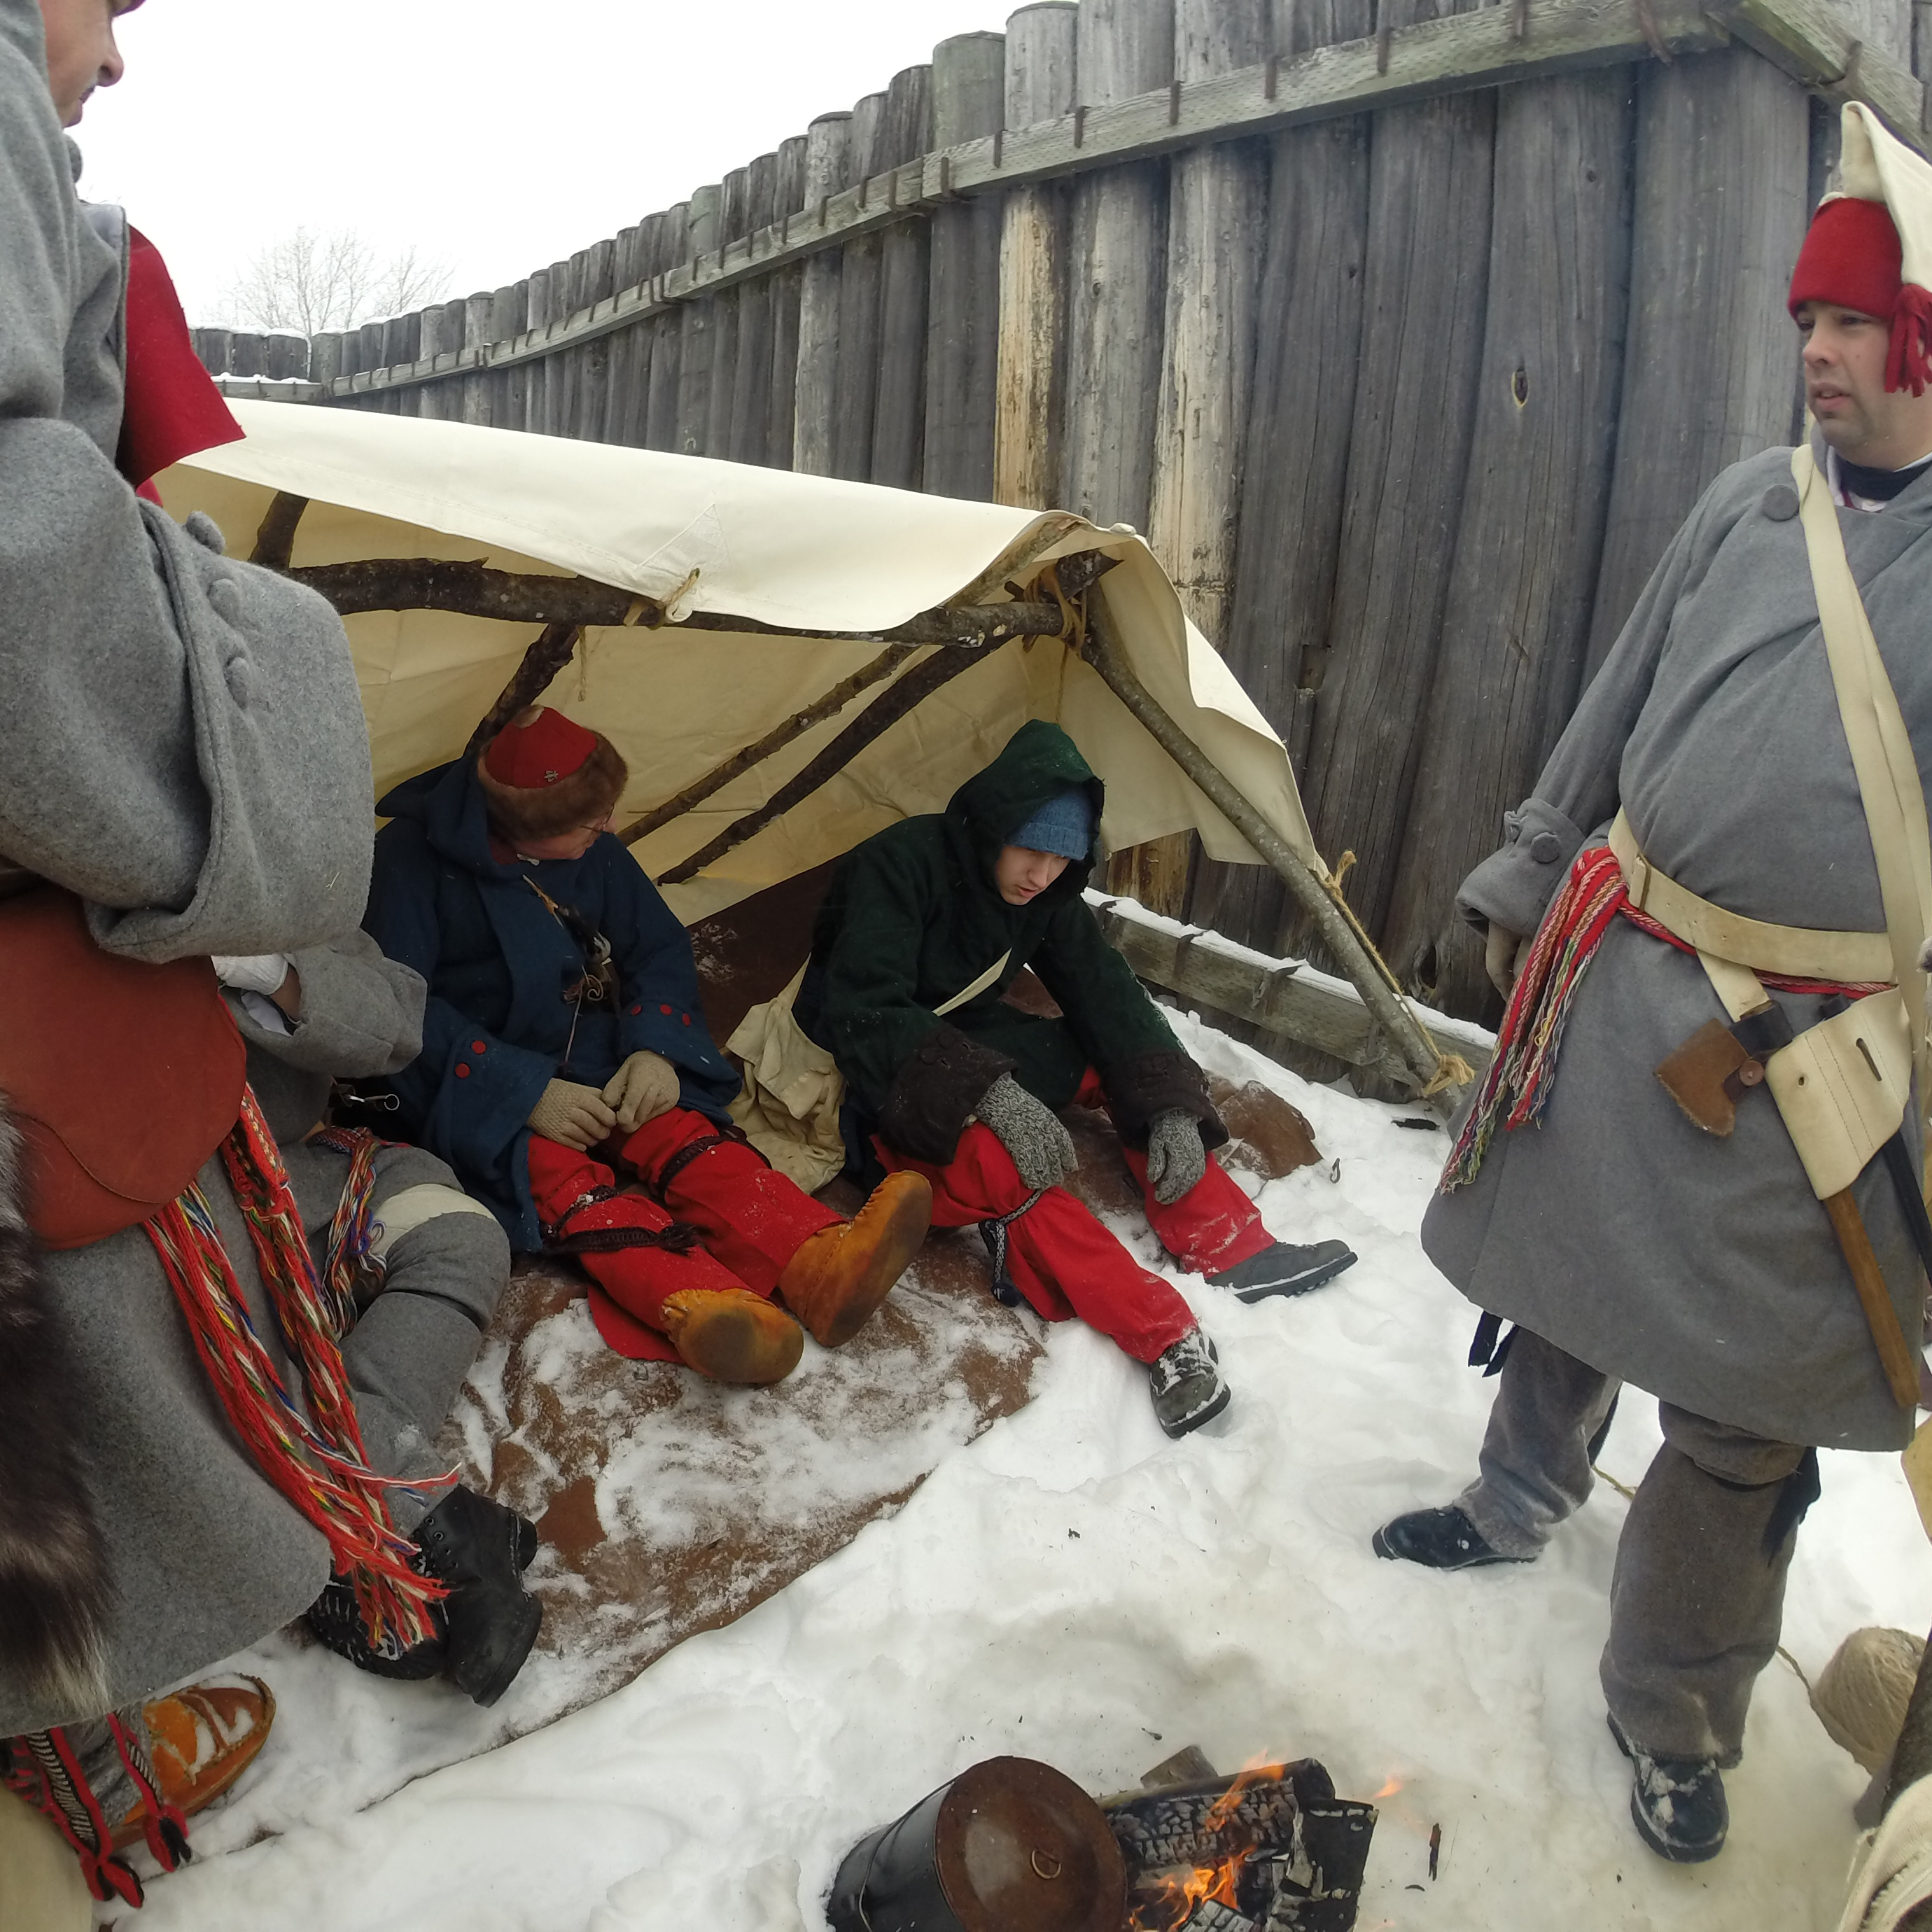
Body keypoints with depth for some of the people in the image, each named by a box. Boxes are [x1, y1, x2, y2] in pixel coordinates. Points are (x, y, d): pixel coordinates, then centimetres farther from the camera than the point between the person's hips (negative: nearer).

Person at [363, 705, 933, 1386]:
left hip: (596, 1069, 4)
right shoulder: (414, 858, -10)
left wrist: (656, 1049, -12)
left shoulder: (594, 853, 5)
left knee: (680, 1133, -27)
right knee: (563, 1176, -35)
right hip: (481, 1090, -4)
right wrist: (525, 1091, -23)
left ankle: (819, 1262, -52)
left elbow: (660, 951, 9)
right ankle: (695, 1304, -60)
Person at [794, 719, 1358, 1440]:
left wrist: (1171, 1104, -17)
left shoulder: (1045, 893, -3)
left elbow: (1105, 995, -3)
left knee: (1125, 1063, -6)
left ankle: (1232, 1249, -10)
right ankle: (1162, 1335, -39)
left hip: (974, 1047, 8)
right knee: (990, 1157, -36)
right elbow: (864, 1016, -32)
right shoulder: (900, 866, -24)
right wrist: (989, 1092, -43)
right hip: (881, 1086, -8)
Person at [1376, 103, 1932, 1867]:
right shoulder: (1752, 500, 5)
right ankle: (1521, 1506, 50)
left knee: (1741, 1419, 8)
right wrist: (1526, 880, 15)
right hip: (1609, 981, 5)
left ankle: (1676, 1724, 31)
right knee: (1564, 1266, 22)